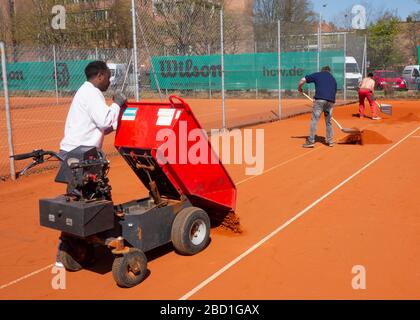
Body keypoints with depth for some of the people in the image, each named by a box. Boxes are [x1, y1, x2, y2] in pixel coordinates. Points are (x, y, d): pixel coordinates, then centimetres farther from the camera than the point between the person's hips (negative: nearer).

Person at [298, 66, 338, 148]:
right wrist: (331, 103, 33)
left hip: (320, 99, -4)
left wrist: (299, 88, 28)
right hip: (331, 101, 4)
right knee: (328, 121, 17)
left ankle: (311, 141, -7)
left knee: (314, 120, -2)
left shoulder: (317, 75, 15)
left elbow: (303, 80, 10)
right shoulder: (333, 79, 27)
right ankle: (330, 141, 21)